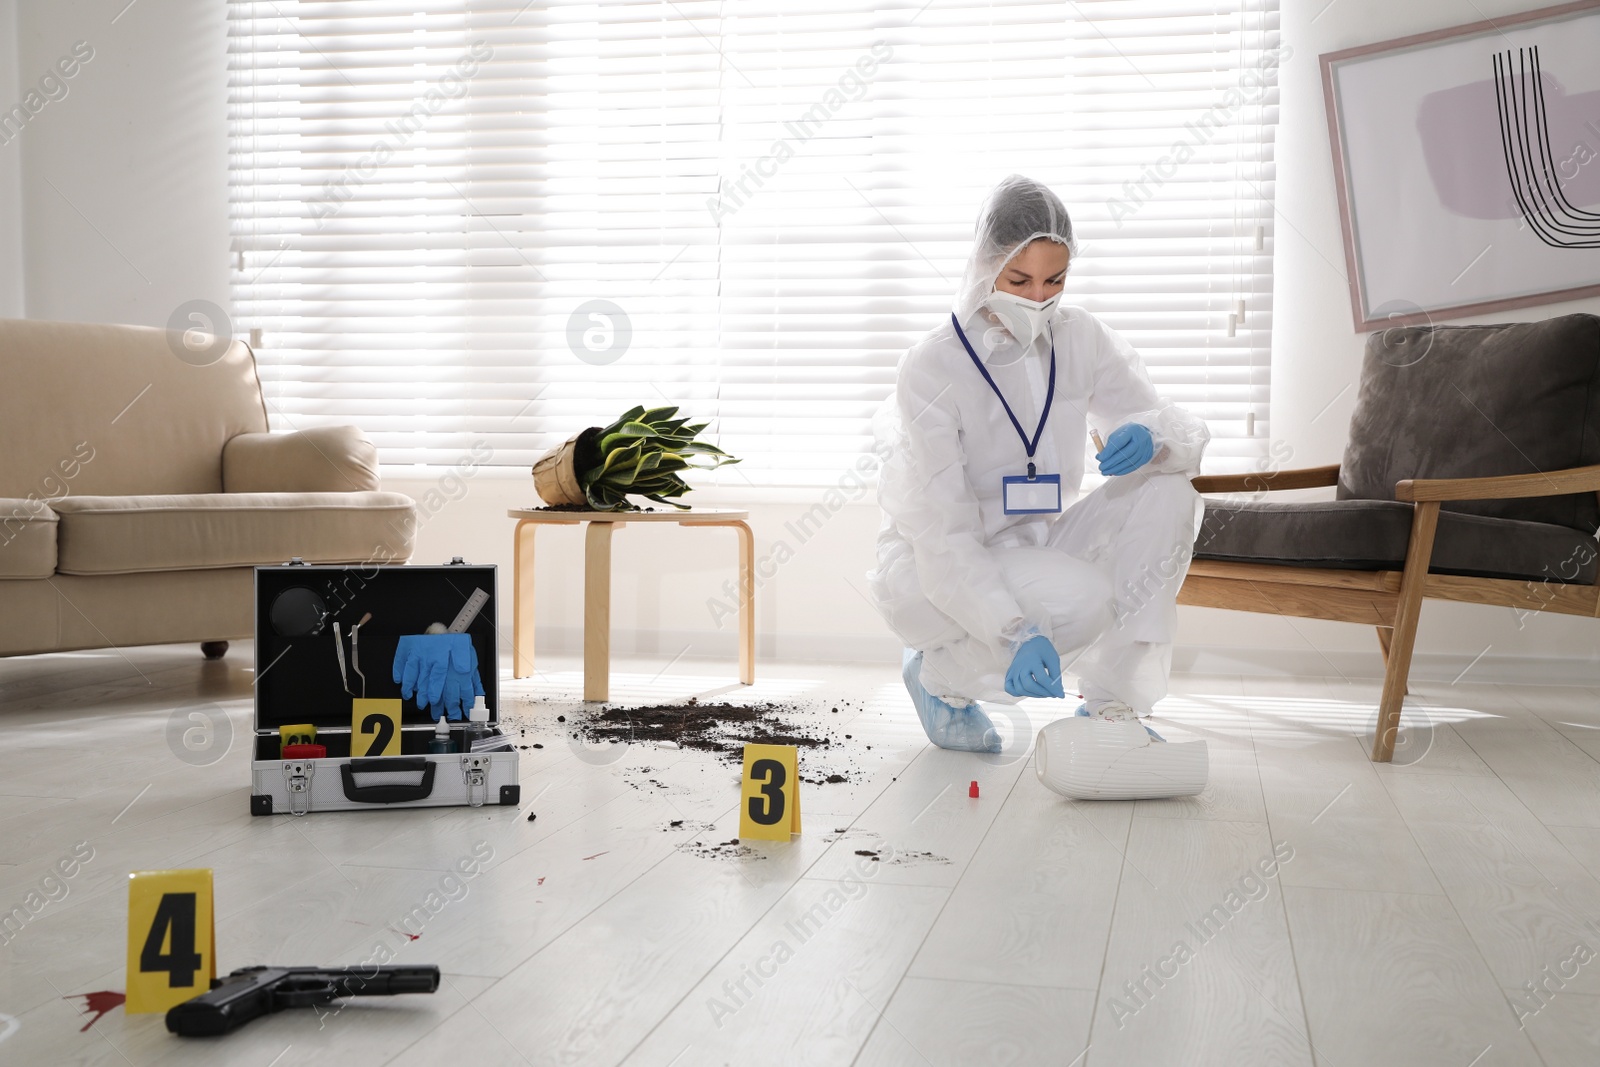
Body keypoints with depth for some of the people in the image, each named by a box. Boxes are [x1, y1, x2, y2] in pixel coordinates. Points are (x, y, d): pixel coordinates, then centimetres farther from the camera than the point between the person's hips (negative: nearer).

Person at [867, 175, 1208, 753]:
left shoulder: (1080, 340, -4)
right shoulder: (932, 367, -21)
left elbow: (1186, 433, -4)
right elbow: (942, 534, -27)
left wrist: (1152, 439, -30)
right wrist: (1016, 634, -40)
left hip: (1035, 548, 6)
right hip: (931, 569, -5)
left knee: (1168, 492, -16)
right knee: (1083, 599, -32)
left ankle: (1112, 702, -9)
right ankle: (941, 675, -2)